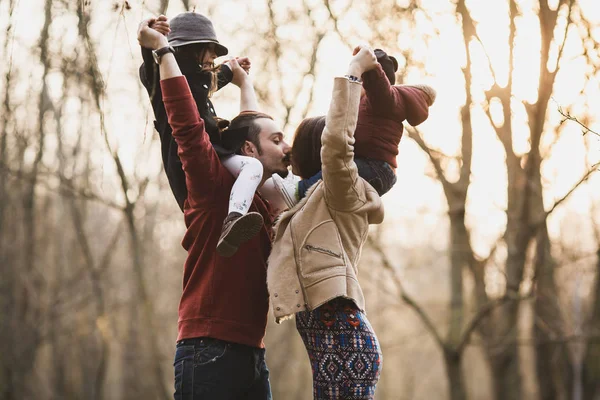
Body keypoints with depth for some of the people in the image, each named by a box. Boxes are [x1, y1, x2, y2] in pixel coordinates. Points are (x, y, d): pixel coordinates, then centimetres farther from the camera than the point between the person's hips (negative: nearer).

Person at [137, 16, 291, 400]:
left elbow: (252, 125, 32)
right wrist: (163, 49, -10)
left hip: (253, 356, 8)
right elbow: (187, 125, -14)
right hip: (209, 353, -8)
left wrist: (244, 83, 41)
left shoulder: (267, 201, 15)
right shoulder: (216, 189, -6)